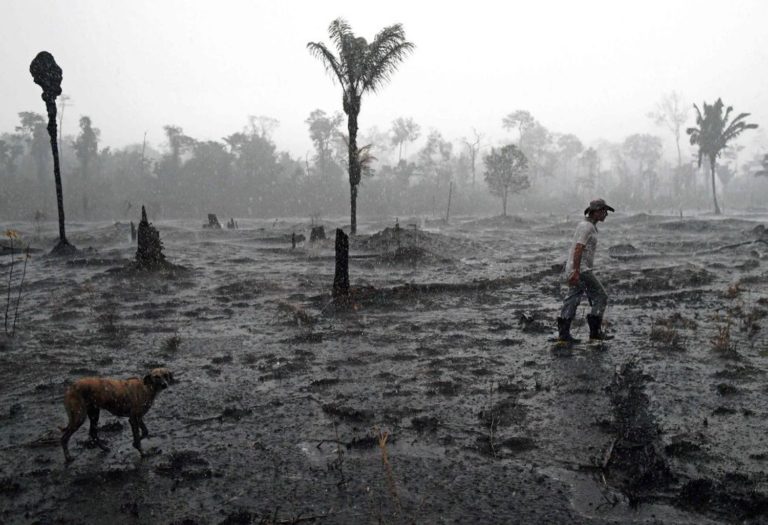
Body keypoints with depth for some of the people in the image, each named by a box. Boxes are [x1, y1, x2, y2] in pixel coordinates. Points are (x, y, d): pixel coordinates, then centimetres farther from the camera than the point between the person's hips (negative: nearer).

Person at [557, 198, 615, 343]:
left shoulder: (585, 225, 18)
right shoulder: (587, 227, -13)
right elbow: (578, 249, -22)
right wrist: (576, 272, -26)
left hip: (576, 270, 10)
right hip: (581, 270, -10)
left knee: (572, 301, 7)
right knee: (600, 297, -1)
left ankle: (563, 334, 7)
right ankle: (595, 331, 1)